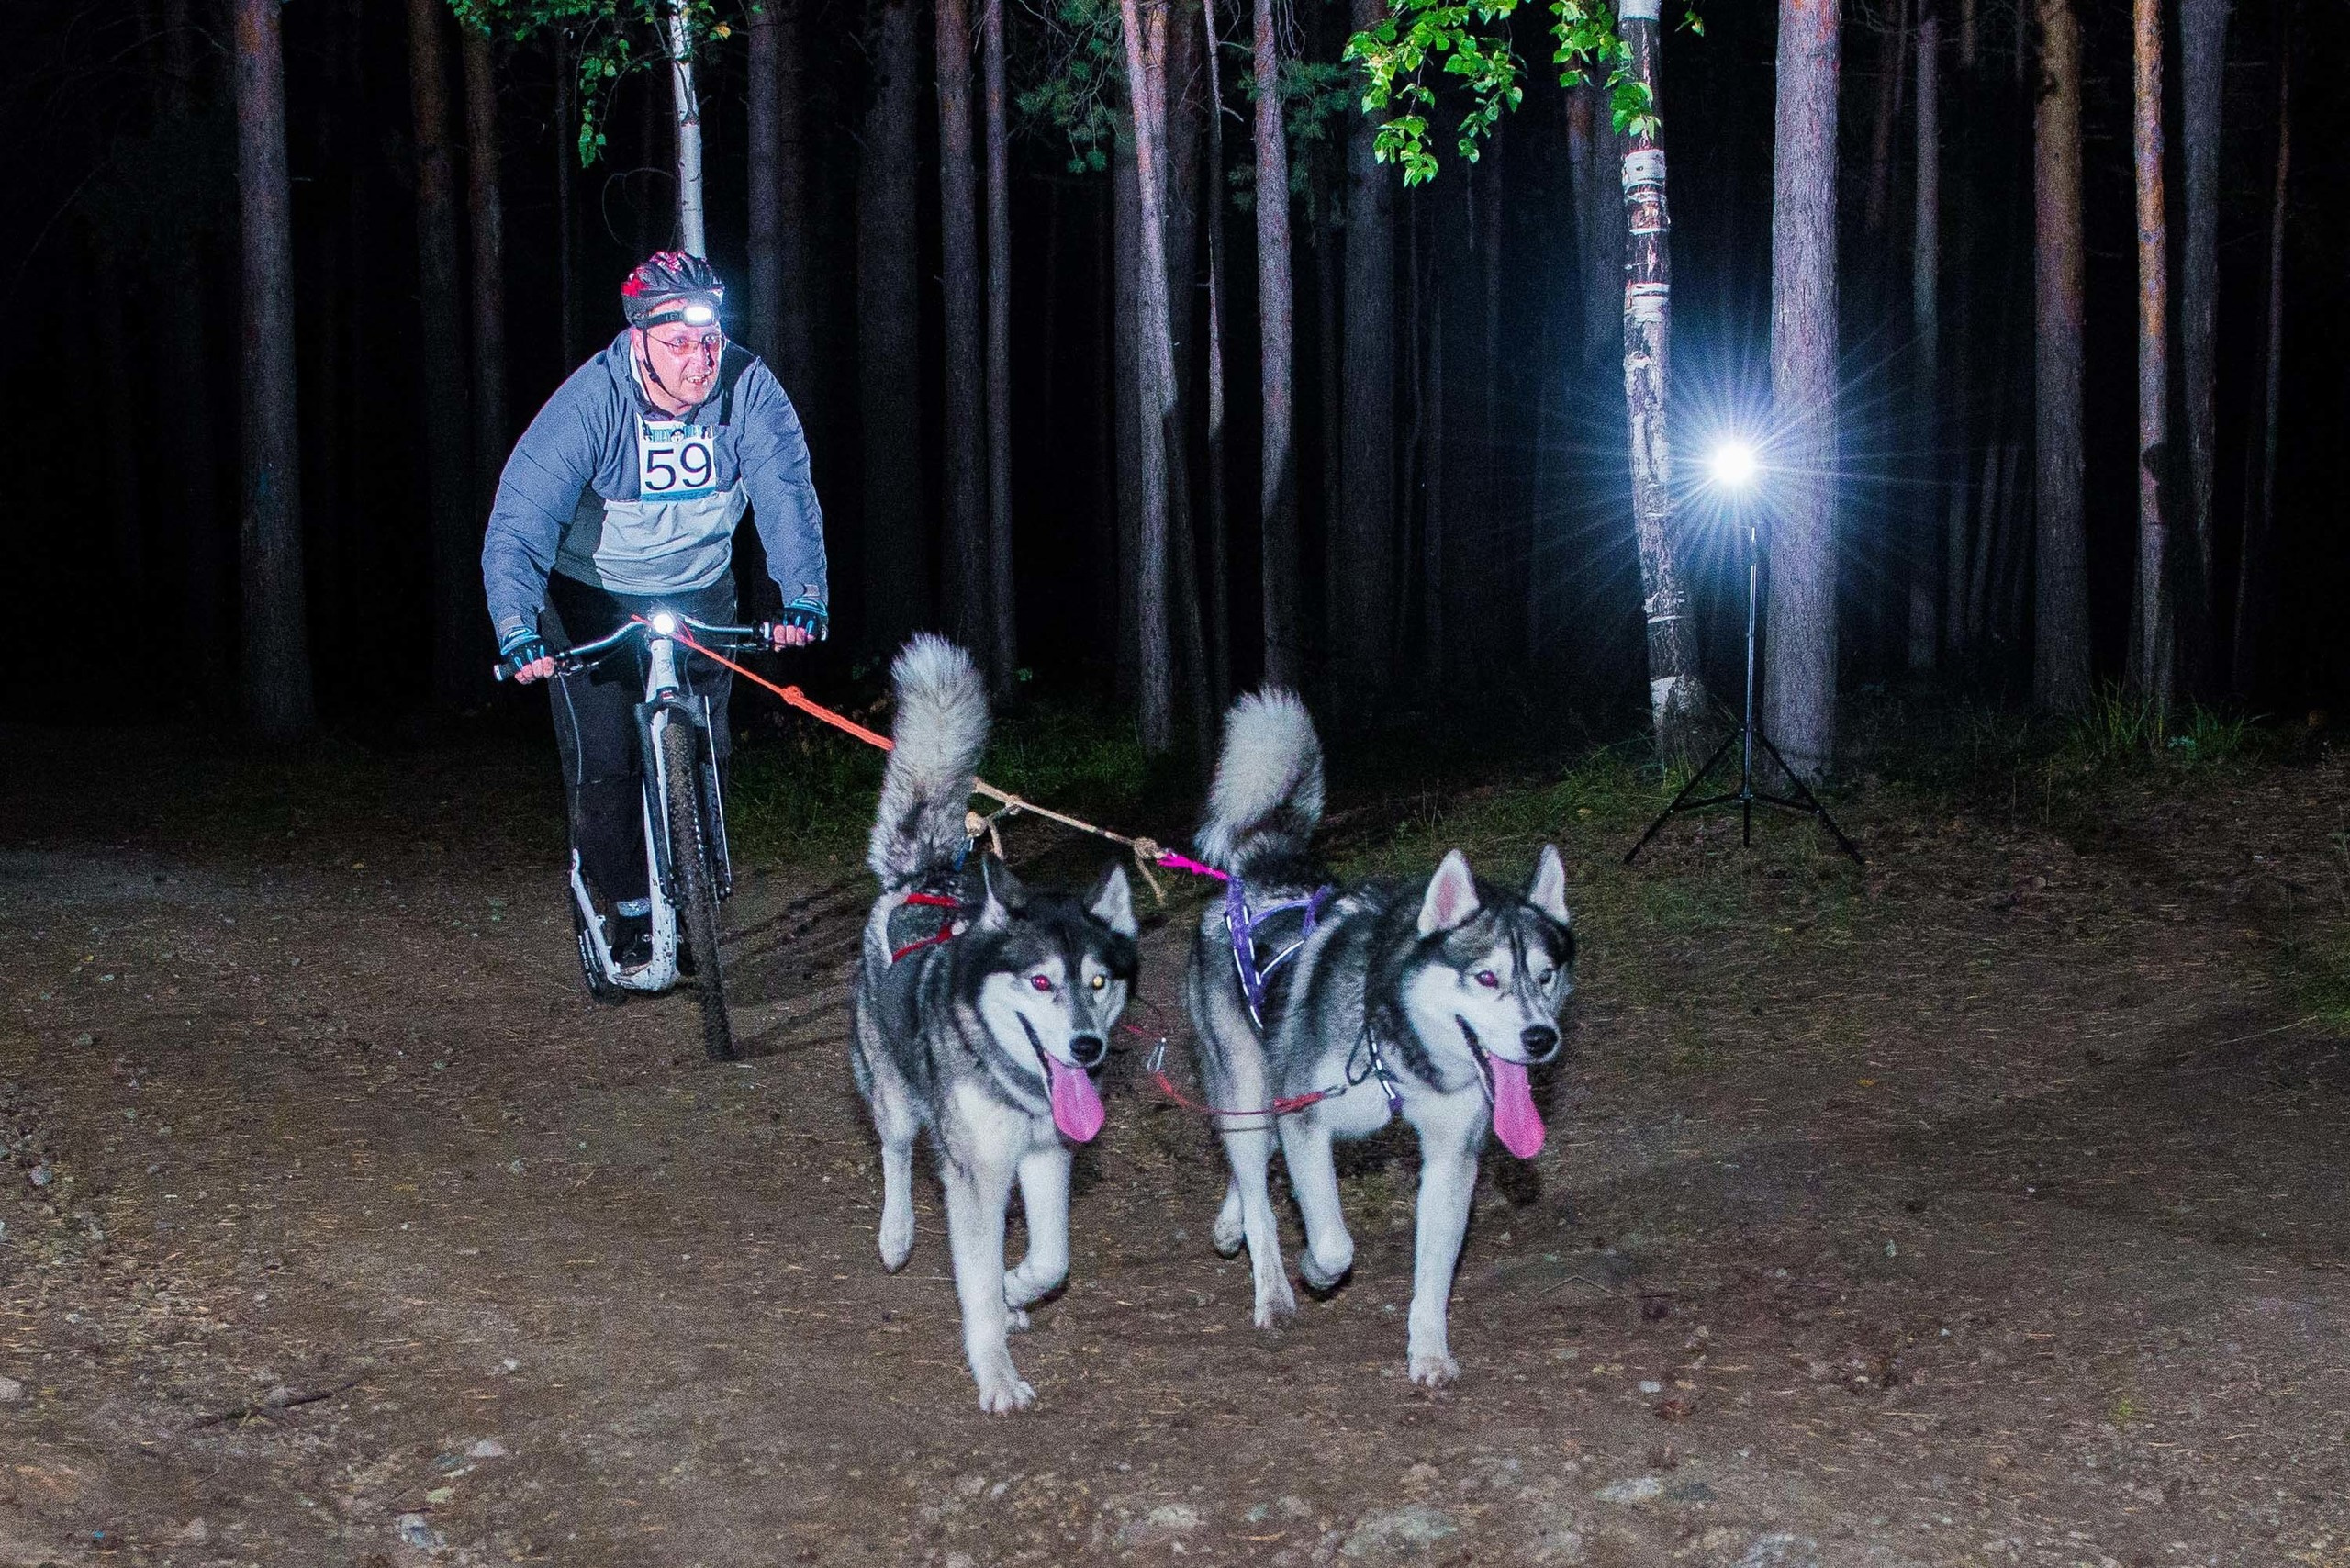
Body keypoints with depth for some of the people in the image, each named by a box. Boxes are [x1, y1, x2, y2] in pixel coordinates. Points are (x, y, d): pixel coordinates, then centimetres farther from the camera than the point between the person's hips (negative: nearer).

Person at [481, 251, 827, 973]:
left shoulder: (747, 387, -21)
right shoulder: (591, 401, -28)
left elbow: (786, 493, -23)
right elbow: (520, 520, -33)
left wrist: (802, 594, -38)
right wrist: (517, 629, -45)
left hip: (700, 594, 2)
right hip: (595, 597, -2)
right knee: (603, 763, -9)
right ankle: (626, 908, 10)